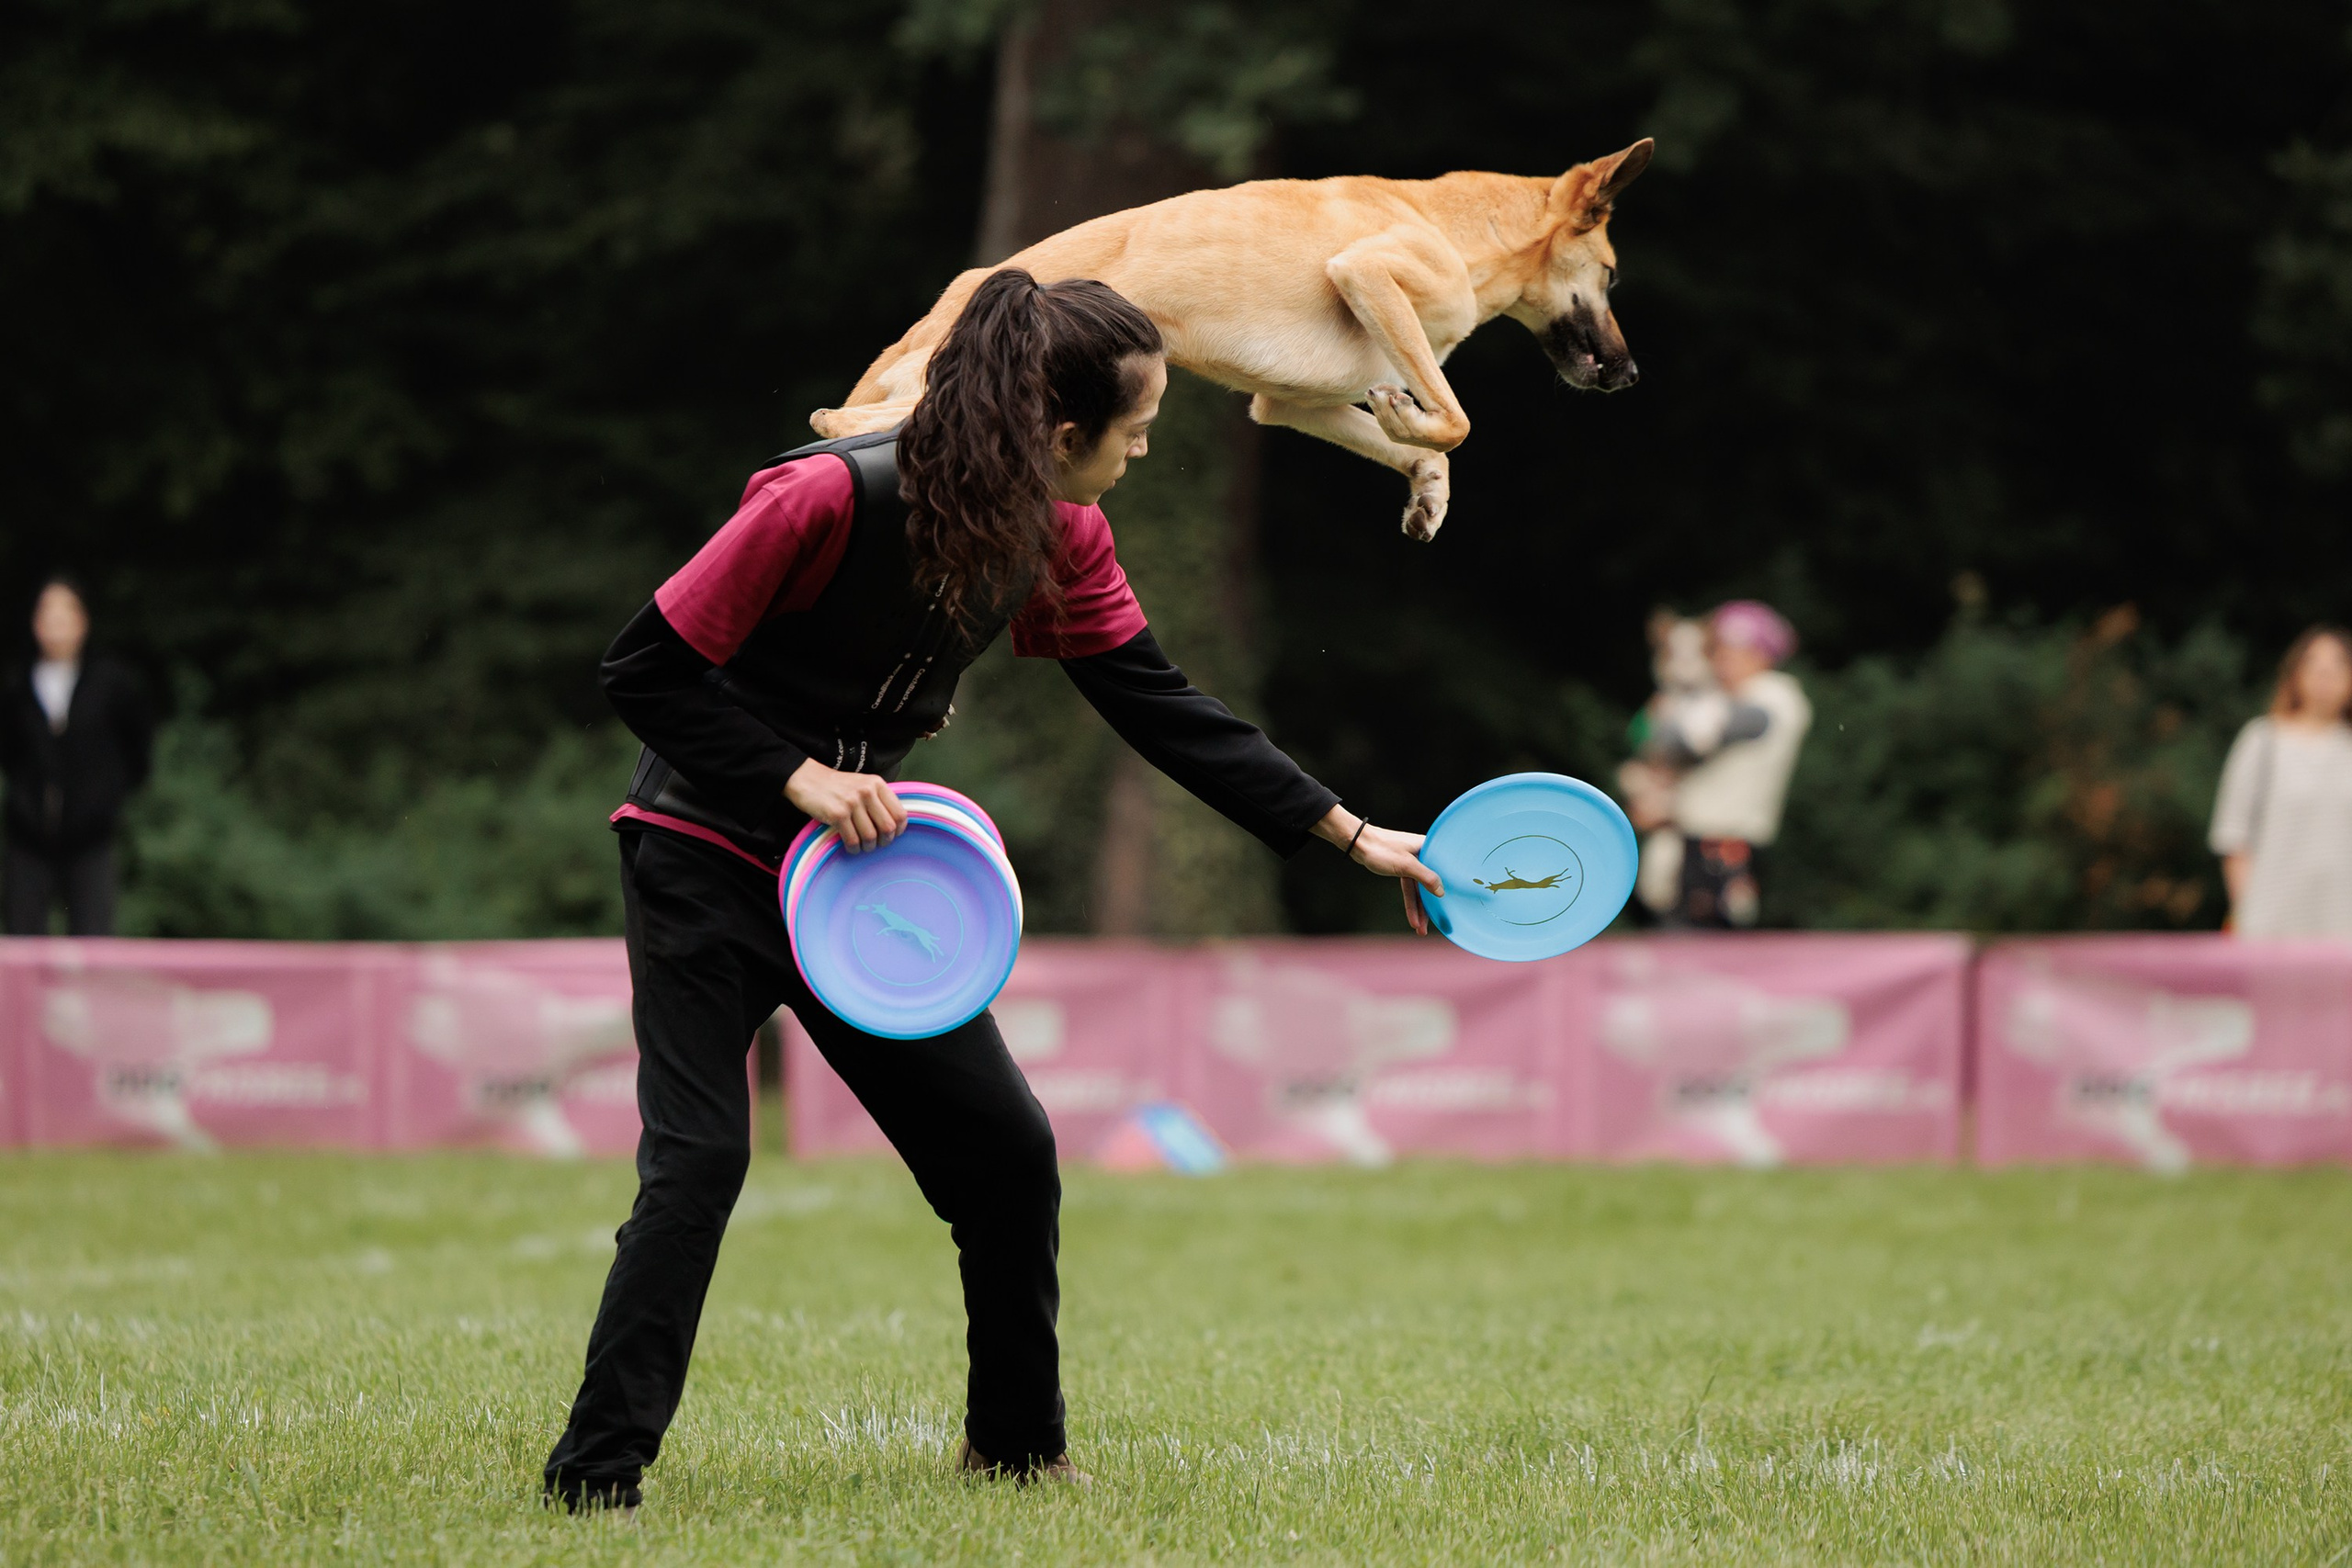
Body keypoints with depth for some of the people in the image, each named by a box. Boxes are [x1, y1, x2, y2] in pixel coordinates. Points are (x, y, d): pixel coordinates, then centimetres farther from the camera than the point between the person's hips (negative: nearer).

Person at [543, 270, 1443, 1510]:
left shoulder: (1059, 535, -5)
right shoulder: (832, 497, -26)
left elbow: (1162, 709, 2)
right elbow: (647, 671, -20)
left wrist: (1351, 835, 0)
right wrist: (800, 779, -27)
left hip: (859, 863, 7)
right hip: (707, 860, -6)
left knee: (1007, 1149, 3)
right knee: (697, 1161, -17)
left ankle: (1016, 1446, 19)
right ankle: (594, 1479, -10)